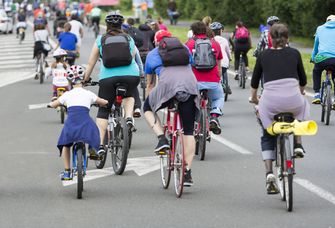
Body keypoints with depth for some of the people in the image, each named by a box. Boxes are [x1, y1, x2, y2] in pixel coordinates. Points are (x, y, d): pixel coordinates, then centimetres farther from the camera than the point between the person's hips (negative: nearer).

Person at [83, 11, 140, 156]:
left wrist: (85, 79, 23)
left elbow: (91, 63, 14)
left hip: (107, 77, -1)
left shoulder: (100, 40, 13)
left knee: (103, 111, 8)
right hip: (131, 75, 1)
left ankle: (100, 144, -3)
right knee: (129, 95, 33)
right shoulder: (129, 39, 16)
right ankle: (129, 116, 5)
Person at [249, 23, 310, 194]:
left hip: (270, 101, 0)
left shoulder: (263, 55, 12)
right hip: (292, 97, 0)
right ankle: (298, 145, 23)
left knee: (267, 137, 22)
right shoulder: (294, 53, 12)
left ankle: (269, 173, 2)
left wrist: (254, 98, 42)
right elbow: (303, 81, 22)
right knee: (302, 105, 37)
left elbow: (255, 81, 22)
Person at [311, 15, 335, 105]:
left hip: (322, 58, 0)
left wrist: (313, 58, 43)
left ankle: (317, 95, 20)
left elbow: (316, 45, 31)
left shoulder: (320, 29, 22)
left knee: (316, 72, 33)